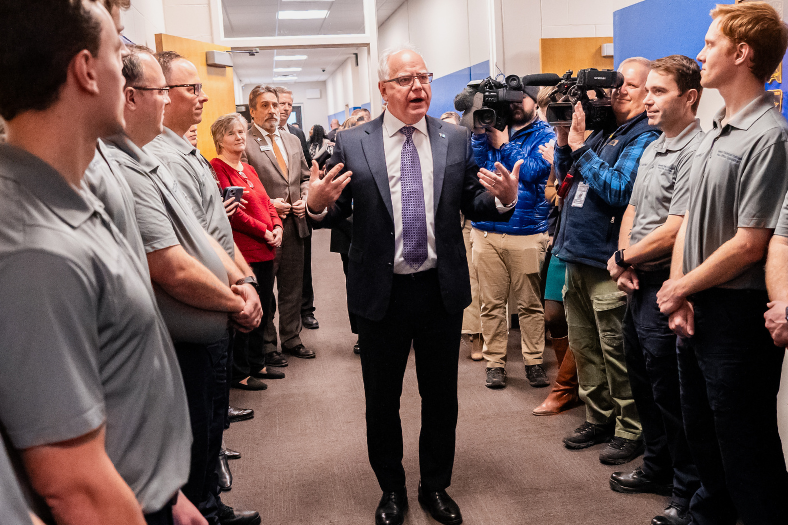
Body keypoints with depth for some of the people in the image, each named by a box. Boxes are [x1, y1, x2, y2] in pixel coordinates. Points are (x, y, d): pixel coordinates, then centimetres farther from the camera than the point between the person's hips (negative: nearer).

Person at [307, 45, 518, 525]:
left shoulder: (456, 140, 2)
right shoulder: (352, 144, -4)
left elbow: (471, 204, 6)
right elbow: (338, 213, 1)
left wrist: (504, 199, -15)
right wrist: (319, 205, -22)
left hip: (442, 289, 2)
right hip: (380, 292, -1)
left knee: (441, 396, 15)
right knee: (382, 399, 14)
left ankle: (436, 486, 37)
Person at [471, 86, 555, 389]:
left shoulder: (545, 135, 5)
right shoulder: (491, 129, 12)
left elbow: (532, 172, -11)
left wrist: (503, 145, -8)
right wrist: (480, 133, -10)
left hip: (528, 232, -2)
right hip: (487, 231, 2)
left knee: (530, 303, 4)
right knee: (492, 303, 5)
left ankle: (533, 361, 16)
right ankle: (495, 362, 14)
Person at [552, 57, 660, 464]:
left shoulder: (645, 137, -9)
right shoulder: (600, 130, 14)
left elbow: (618, 190, -21)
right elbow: (565, 178, 17)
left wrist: (579, 146, -18)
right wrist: (563, 139, 3)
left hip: (606, 263, -8)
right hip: (577, 256, 8)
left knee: (616, 354, 1)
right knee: (584, 346, 16)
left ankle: (631, 431, 16)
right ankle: (600, 419, 31)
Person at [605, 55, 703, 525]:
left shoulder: (696, 152, -17)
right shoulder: (652, 149, 14)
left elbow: (675, 230, -23)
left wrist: (625, 257, -9)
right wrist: (622, 260, 0)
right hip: (638, 284, 9)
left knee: (671, 397, 1)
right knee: (644, 385, 20)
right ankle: (658, 469, 37)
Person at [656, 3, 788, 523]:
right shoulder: (715, 133, 10)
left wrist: (680, 288, -10)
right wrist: (678, 291, -3)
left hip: (737, 315, -9)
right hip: (696, 312, 9)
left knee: (746, 451, 5)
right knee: (701, 432, 23)